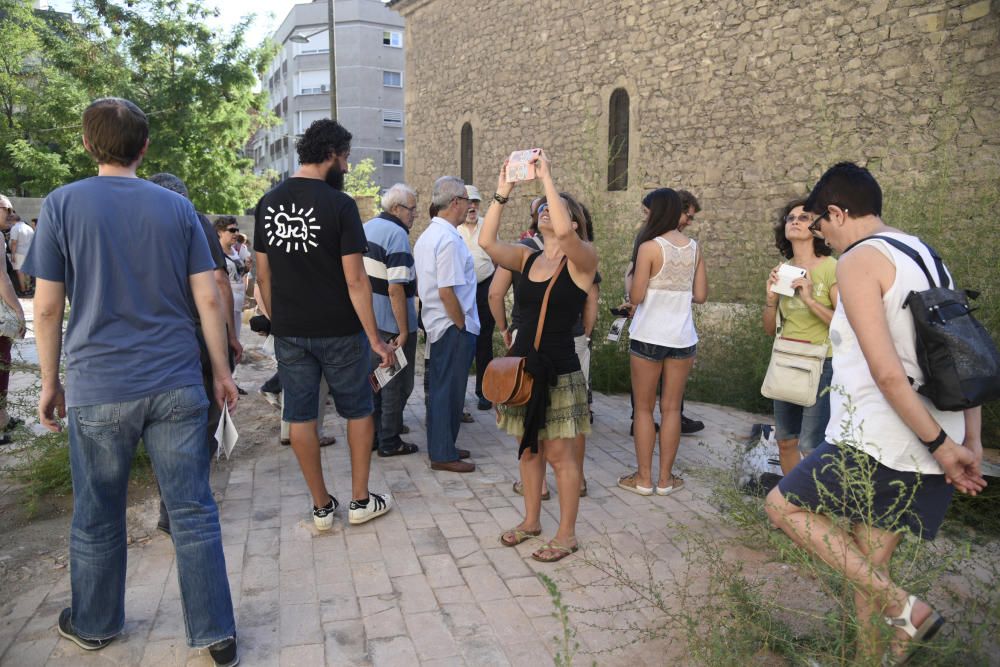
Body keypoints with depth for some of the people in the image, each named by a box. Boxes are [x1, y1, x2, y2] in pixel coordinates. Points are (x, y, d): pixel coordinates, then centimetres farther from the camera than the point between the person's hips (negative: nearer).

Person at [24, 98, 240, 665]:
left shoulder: (62, 205, -1)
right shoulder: (177, 206, 3)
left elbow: (48, 308, -2)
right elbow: (208, 299, 0)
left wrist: (51, 383, 9)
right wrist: (222, 372, 7)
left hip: (98, 389, 0)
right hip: (177, 384, 1)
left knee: (98, 517, 16)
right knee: (194, 511, 6)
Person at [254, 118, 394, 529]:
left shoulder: (268, 203, 4)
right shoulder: (339, 205, -13)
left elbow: (263, 274, 8)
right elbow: (355, 280, -16)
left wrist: (277, 321, 18)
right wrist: (375, 338, -11)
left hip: (288, 332, 5)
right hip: (338, 330, -4)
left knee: (300, 416, 10)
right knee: (358, 411, 13)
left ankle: (321, 507, 21)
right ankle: (361, 501, 21)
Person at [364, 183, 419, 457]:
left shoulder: (367, 227, 10)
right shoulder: (397, 234, -18)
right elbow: (396, 288, -24)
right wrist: (404, 331, -20)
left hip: (367, 320, 9)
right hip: (391, 324, -9)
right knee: (396, 384, 5)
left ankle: (371, 435, 28)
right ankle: (389, 442, 13)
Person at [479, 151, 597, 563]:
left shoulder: (582, 260, -9)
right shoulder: (527, 258, 7)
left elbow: (564, 232, -31)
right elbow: (486, 242, -7)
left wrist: (547, 177, -24)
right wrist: (502, 194, -9)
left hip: (558, 371, -6)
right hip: (523, 364, 6)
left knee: (560, 455, 4)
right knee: (528, 449, 17)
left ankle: (567, 534, 20)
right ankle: (531, 521, 34)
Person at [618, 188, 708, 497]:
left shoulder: (649, 247, -11)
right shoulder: (694, 248, 4)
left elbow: (635, 296, -13)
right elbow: (700, 295, 7)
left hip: (648, 336, -4)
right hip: (682, 337, 4)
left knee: (644, 408, 8)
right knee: (671, 409, 11)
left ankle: (644, 478, 13)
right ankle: (665, 478, 17)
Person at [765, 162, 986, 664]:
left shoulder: (858, 261, -12)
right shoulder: (924, 256, 16)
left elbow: (886, 372, -22)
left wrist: (940, 445, -15)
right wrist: (970, 443, 10)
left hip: (878, 444, -9)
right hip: (928, 452, 9)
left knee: (782, 504, 9)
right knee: (870, 561, 18)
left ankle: (902, 607, 3)